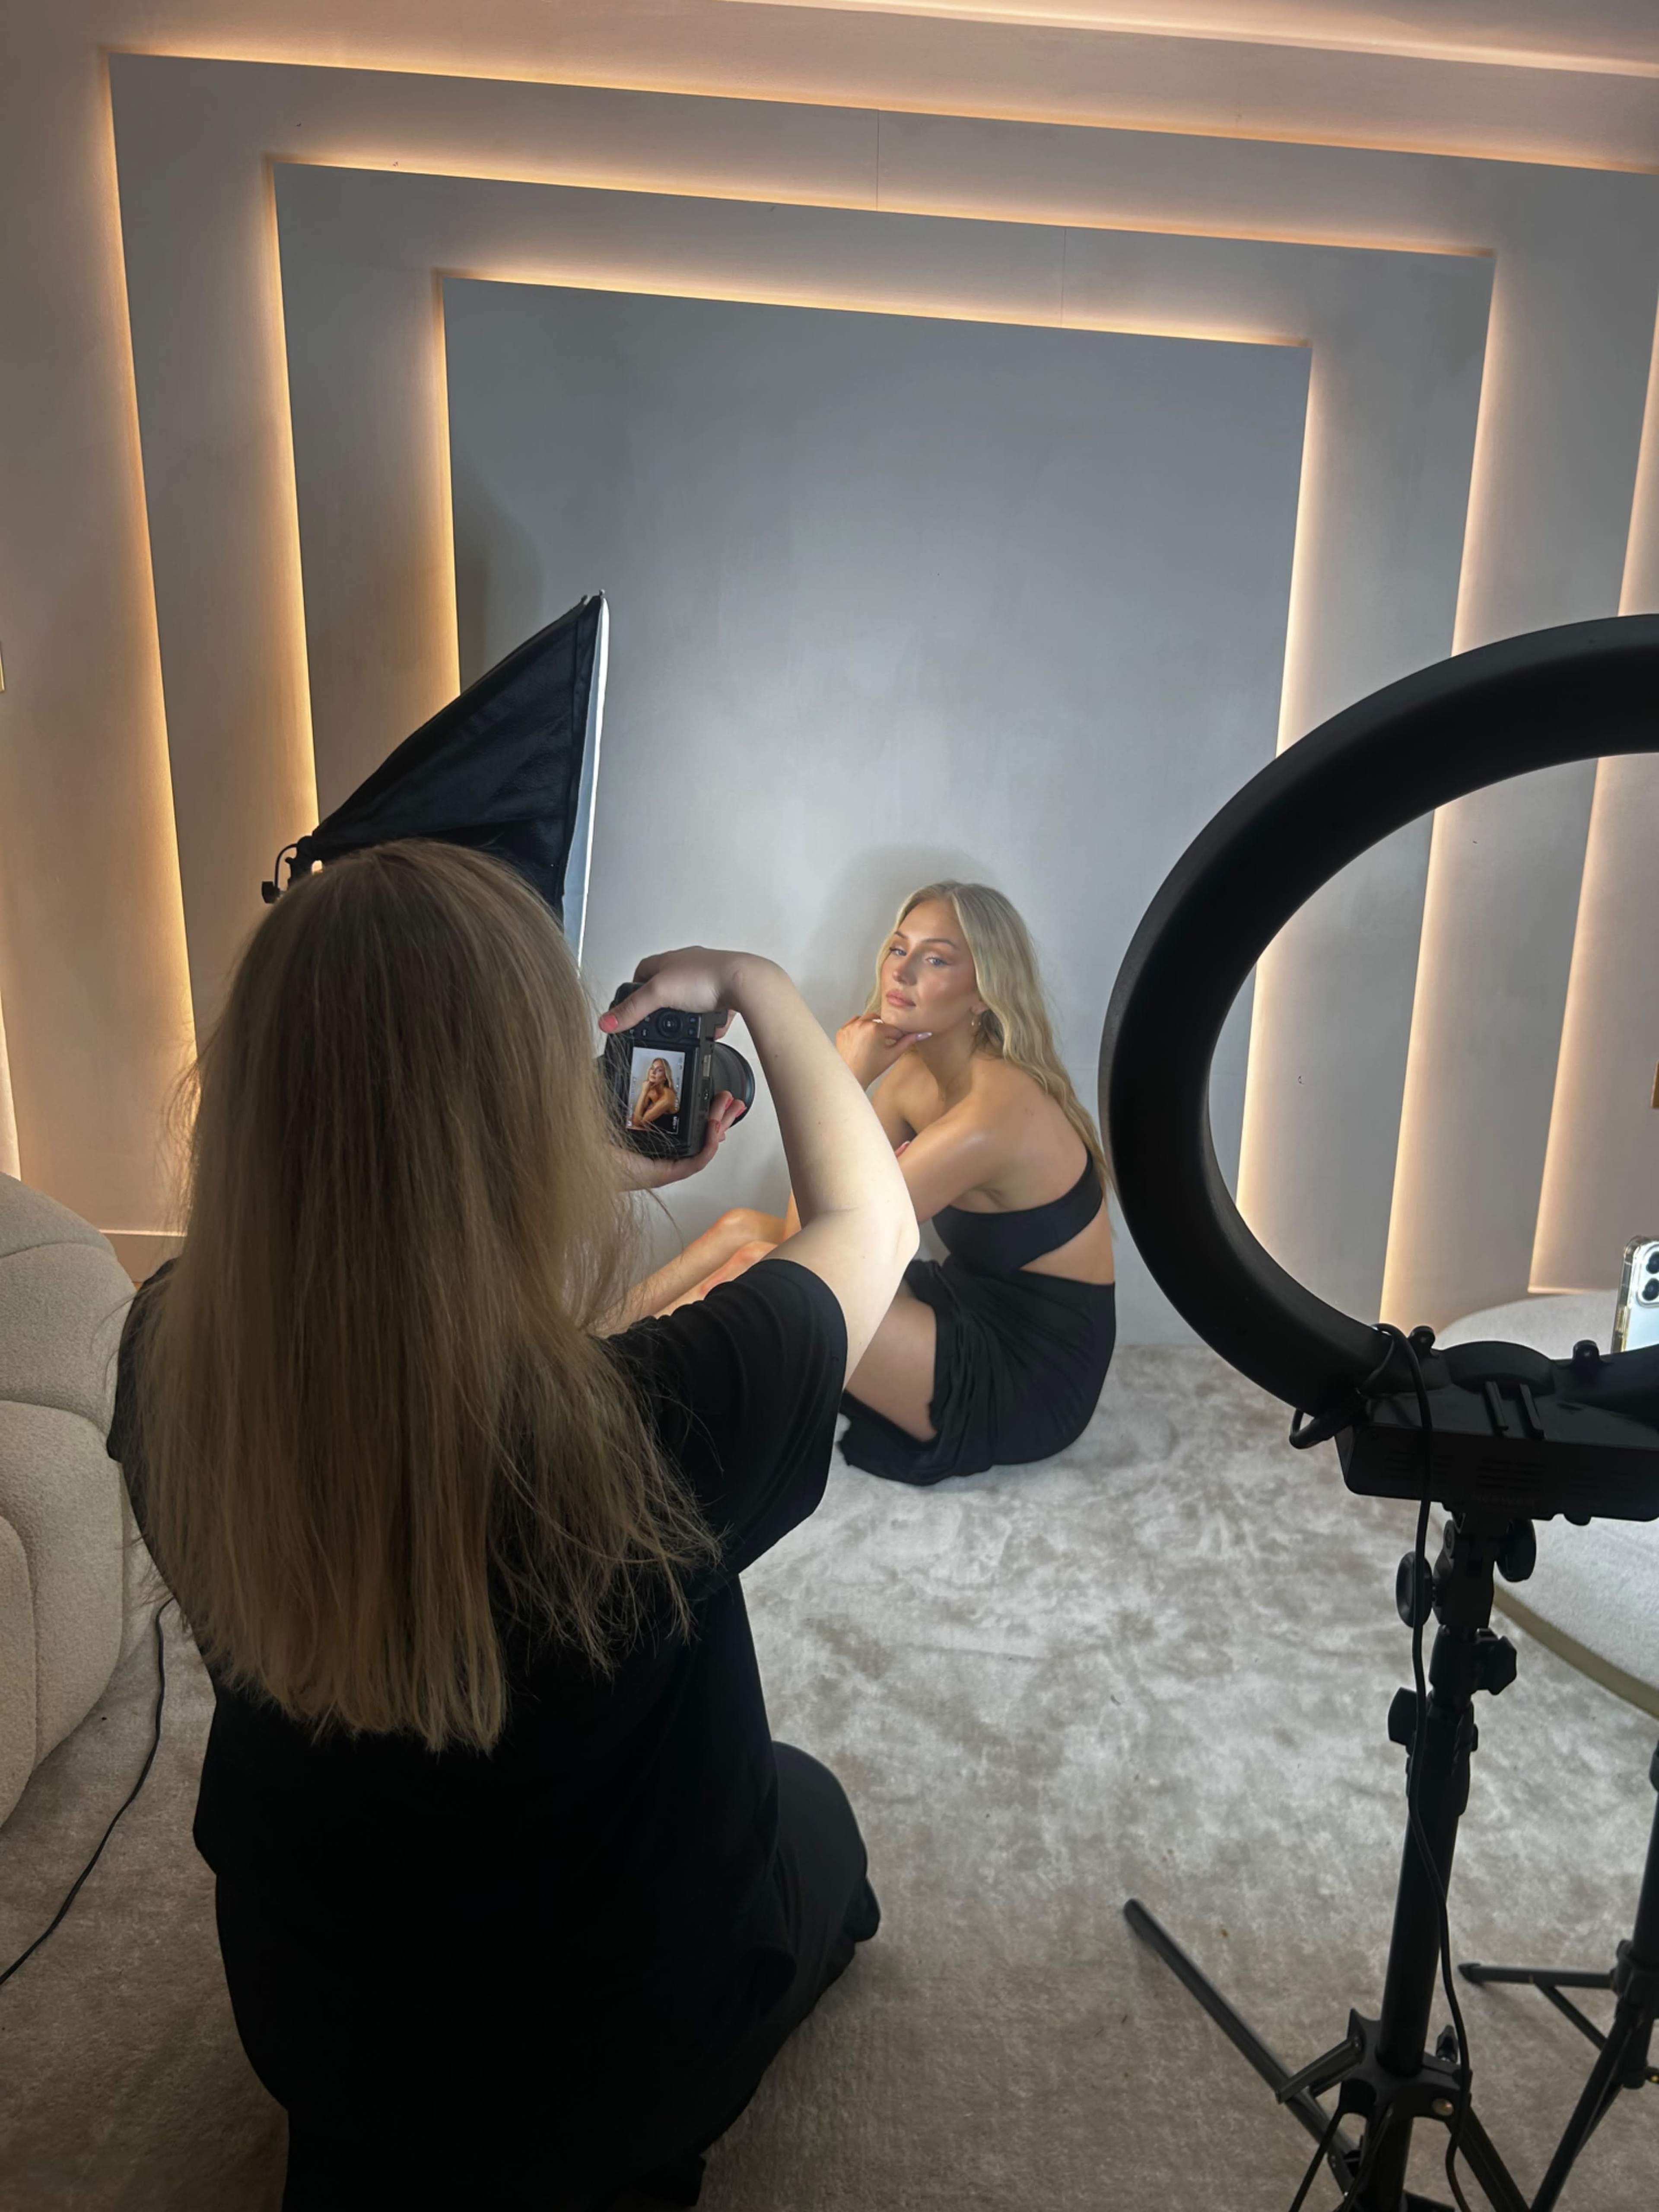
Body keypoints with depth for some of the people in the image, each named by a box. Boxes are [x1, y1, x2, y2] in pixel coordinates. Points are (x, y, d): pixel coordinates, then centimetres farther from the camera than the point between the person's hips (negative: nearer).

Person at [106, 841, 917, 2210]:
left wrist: (600, 1178, -1)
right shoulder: (649, 1427, -40)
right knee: (809, 1804, 29)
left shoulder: (164, 1366, -28)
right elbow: (873, 1220, -19)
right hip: (608, 2066, -3)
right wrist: (756, 985, -8)